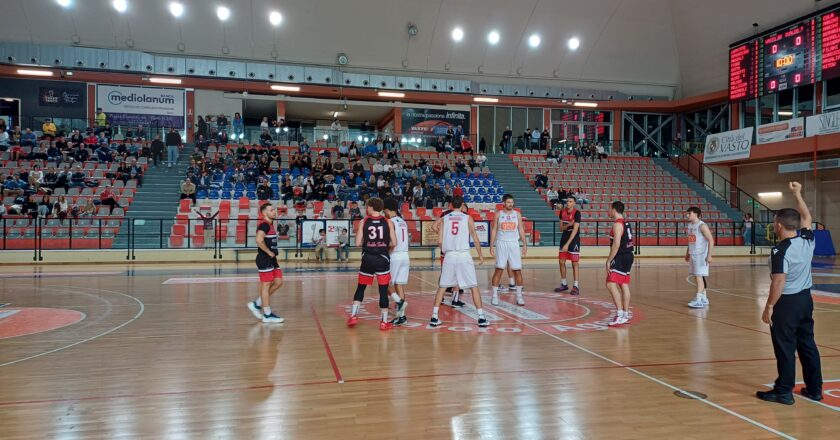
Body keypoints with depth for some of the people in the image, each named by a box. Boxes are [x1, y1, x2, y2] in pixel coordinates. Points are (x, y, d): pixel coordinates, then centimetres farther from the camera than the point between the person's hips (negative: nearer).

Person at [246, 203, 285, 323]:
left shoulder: (270, 224, 16)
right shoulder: (264, 225, -15)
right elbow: (259, 240, -29)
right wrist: (269, 252, -19)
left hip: (271, 259, 10)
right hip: (264, 259, -10)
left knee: (278, 282, 9)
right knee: (266, 285, -3)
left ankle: (256, 304, 17)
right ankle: (267, 315, 5)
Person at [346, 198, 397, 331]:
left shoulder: (363, 222, -1)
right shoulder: (388, 222, 0)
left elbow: (358, 243, -4)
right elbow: (393, 243, -2)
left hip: (368, 259, 1)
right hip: (383, 259, 0)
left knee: (360, 288, 16)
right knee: (383, 290, 4)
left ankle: (353, 315, 13)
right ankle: (384, 322, 8)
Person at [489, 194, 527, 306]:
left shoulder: (517, 214, 6)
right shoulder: (498, 214, 2)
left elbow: (521, 230, 9)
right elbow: (494, 230, 3)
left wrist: (525, 244, 1)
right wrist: (491, 246, -4)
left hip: (514, 244, 2)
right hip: (501, 243, -2)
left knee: (517, 270, 1)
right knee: (499, 270, -2)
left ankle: (519, 296, 9)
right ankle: (495, 296, 5)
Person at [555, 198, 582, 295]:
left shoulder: (577, 213, -16)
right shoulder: (562, 212, 3)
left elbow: (575, 230, -22)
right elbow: (561, 228, 5)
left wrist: (567, 244, -26)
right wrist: (568, 225, -17)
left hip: (574, 239, -6)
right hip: (564, 238, 6)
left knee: (575, 263, -3)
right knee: (562, 262, 8)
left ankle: (576, 286, 2)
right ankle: (563, 284, 20)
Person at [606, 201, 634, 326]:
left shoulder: (617, 224, -15)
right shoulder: (626, 224, 15)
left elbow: (616, 244, -22)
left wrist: (609, 260, -19)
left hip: (620, 258, -10)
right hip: (627, 256, 10)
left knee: (611, 284, -13)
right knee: (624, 285, 14)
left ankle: (620, 315, -15)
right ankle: (626, 314, 21)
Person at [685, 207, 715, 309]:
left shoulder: (702, 226, -14)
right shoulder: (689, 226, 11)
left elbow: (711, 240, -16)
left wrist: (709, 255, -20)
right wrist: (687, 253, 21)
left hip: (701, 255, -9)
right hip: (693, 255, 9)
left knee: (699, 277, -11)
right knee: (697, 277, 14)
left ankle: (699, 300, -12)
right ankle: (704, 298, 24)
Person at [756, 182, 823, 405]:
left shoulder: (781, 250, -19)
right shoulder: (808, 240, 2)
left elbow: (779, 282, -22)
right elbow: (806, 217, 21)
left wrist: (769, 307, -16)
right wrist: (797, 194, 26)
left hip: (787, 302, -8)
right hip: (805, 298, 8)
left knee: (785, 348, 0)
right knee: (807, 344, 15)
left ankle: (784, 391, 7)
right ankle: (815, 389, 24)